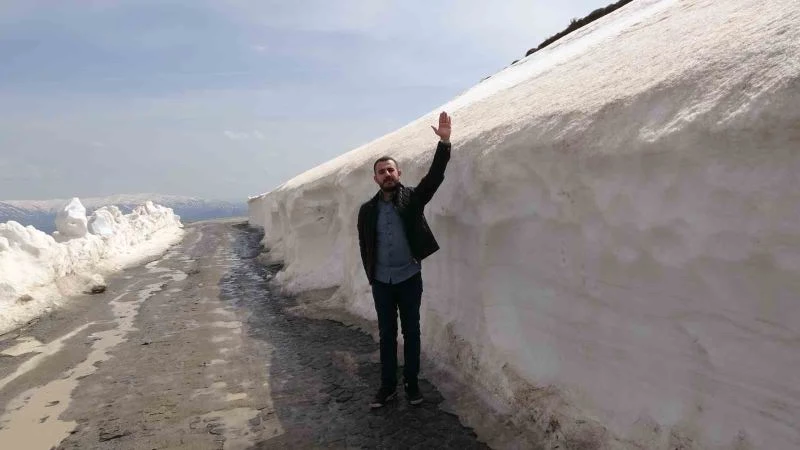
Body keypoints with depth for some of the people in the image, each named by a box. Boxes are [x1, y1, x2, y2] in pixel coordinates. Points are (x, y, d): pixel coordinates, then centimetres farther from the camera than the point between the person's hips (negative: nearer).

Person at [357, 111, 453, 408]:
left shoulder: (412, 198, -4)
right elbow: (364, 245, 8)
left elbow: (435, 175, -18)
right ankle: (388, 386, 22)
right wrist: (371, 275, 5)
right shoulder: (368, 210, 1)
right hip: (381, 282, 2)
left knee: (411, 332, 8)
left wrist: (444, 142, -30)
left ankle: (412, 384, 22)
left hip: (409, 278, -1)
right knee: (387, 334, 11)